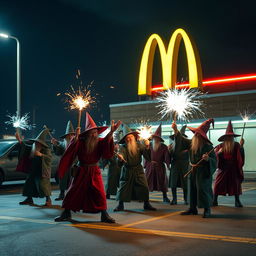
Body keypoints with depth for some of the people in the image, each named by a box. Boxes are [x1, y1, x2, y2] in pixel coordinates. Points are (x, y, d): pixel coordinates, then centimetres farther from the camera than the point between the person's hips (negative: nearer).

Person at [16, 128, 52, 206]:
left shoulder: (46, 150, -11)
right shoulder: (32, 148, 9)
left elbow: (49, 158, -22)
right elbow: (25, 147, 20)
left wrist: (41, 155, -30)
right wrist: (19, 140, 12)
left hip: (42, 171, -8)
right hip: (33, 170, 8)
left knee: (43, 184, -12)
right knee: (29, 183, 11)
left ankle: (48, 200, -2)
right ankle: (29, 199, 24)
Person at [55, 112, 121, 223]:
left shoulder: (100, 142, -9)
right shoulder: (80, 142, -12)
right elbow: (71, 152, -26)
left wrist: (111, 132, -43)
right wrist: (76, 138, -37)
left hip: (94, 172, 0)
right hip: (81, 171, 0)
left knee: (99, 193, -5)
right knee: (73, 192, 4)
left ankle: (104, 215, 4)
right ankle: (66, 213, 18)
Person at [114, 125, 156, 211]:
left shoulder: (139, 145, -5)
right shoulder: (123, 147, -12)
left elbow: (148, 157, -11)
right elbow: (121, 163, -22)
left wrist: (147, 147, -25)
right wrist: (120, 159, -46)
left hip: (138, 169, 2)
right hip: (127, 171, -1)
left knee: (144, 187, -4)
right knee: (123, 187, -2)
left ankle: (146, 204, 12)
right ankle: (120, 205, 14)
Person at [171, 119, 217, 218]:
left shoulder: (208, 146, -14)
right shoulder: (191, 143, 3)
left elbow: (214, 160, -13)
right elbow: (182, 140, 15)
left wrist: (207, 159, -34)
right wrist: (176, 130, 5)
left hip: (203, 172, -7)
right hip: (193, 171, 7)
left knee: (203, 189, -5)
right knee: (192, 189, 12)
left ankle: (207, 210, 7)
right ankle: (192, 208, 23)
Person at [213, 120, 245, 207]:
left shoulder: (236, 145, -3)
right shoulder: (220, 146, 0)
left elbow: (241, 154, -15)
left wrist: (241, 146, -27)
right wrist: (219, 152, -18)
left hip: (233, 168, 0)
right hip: (223, 168, 1)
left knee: (236, 184, 0)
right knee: (218, 184, 0)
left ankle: (237, 201, 11)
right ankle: (215, 201, 11)